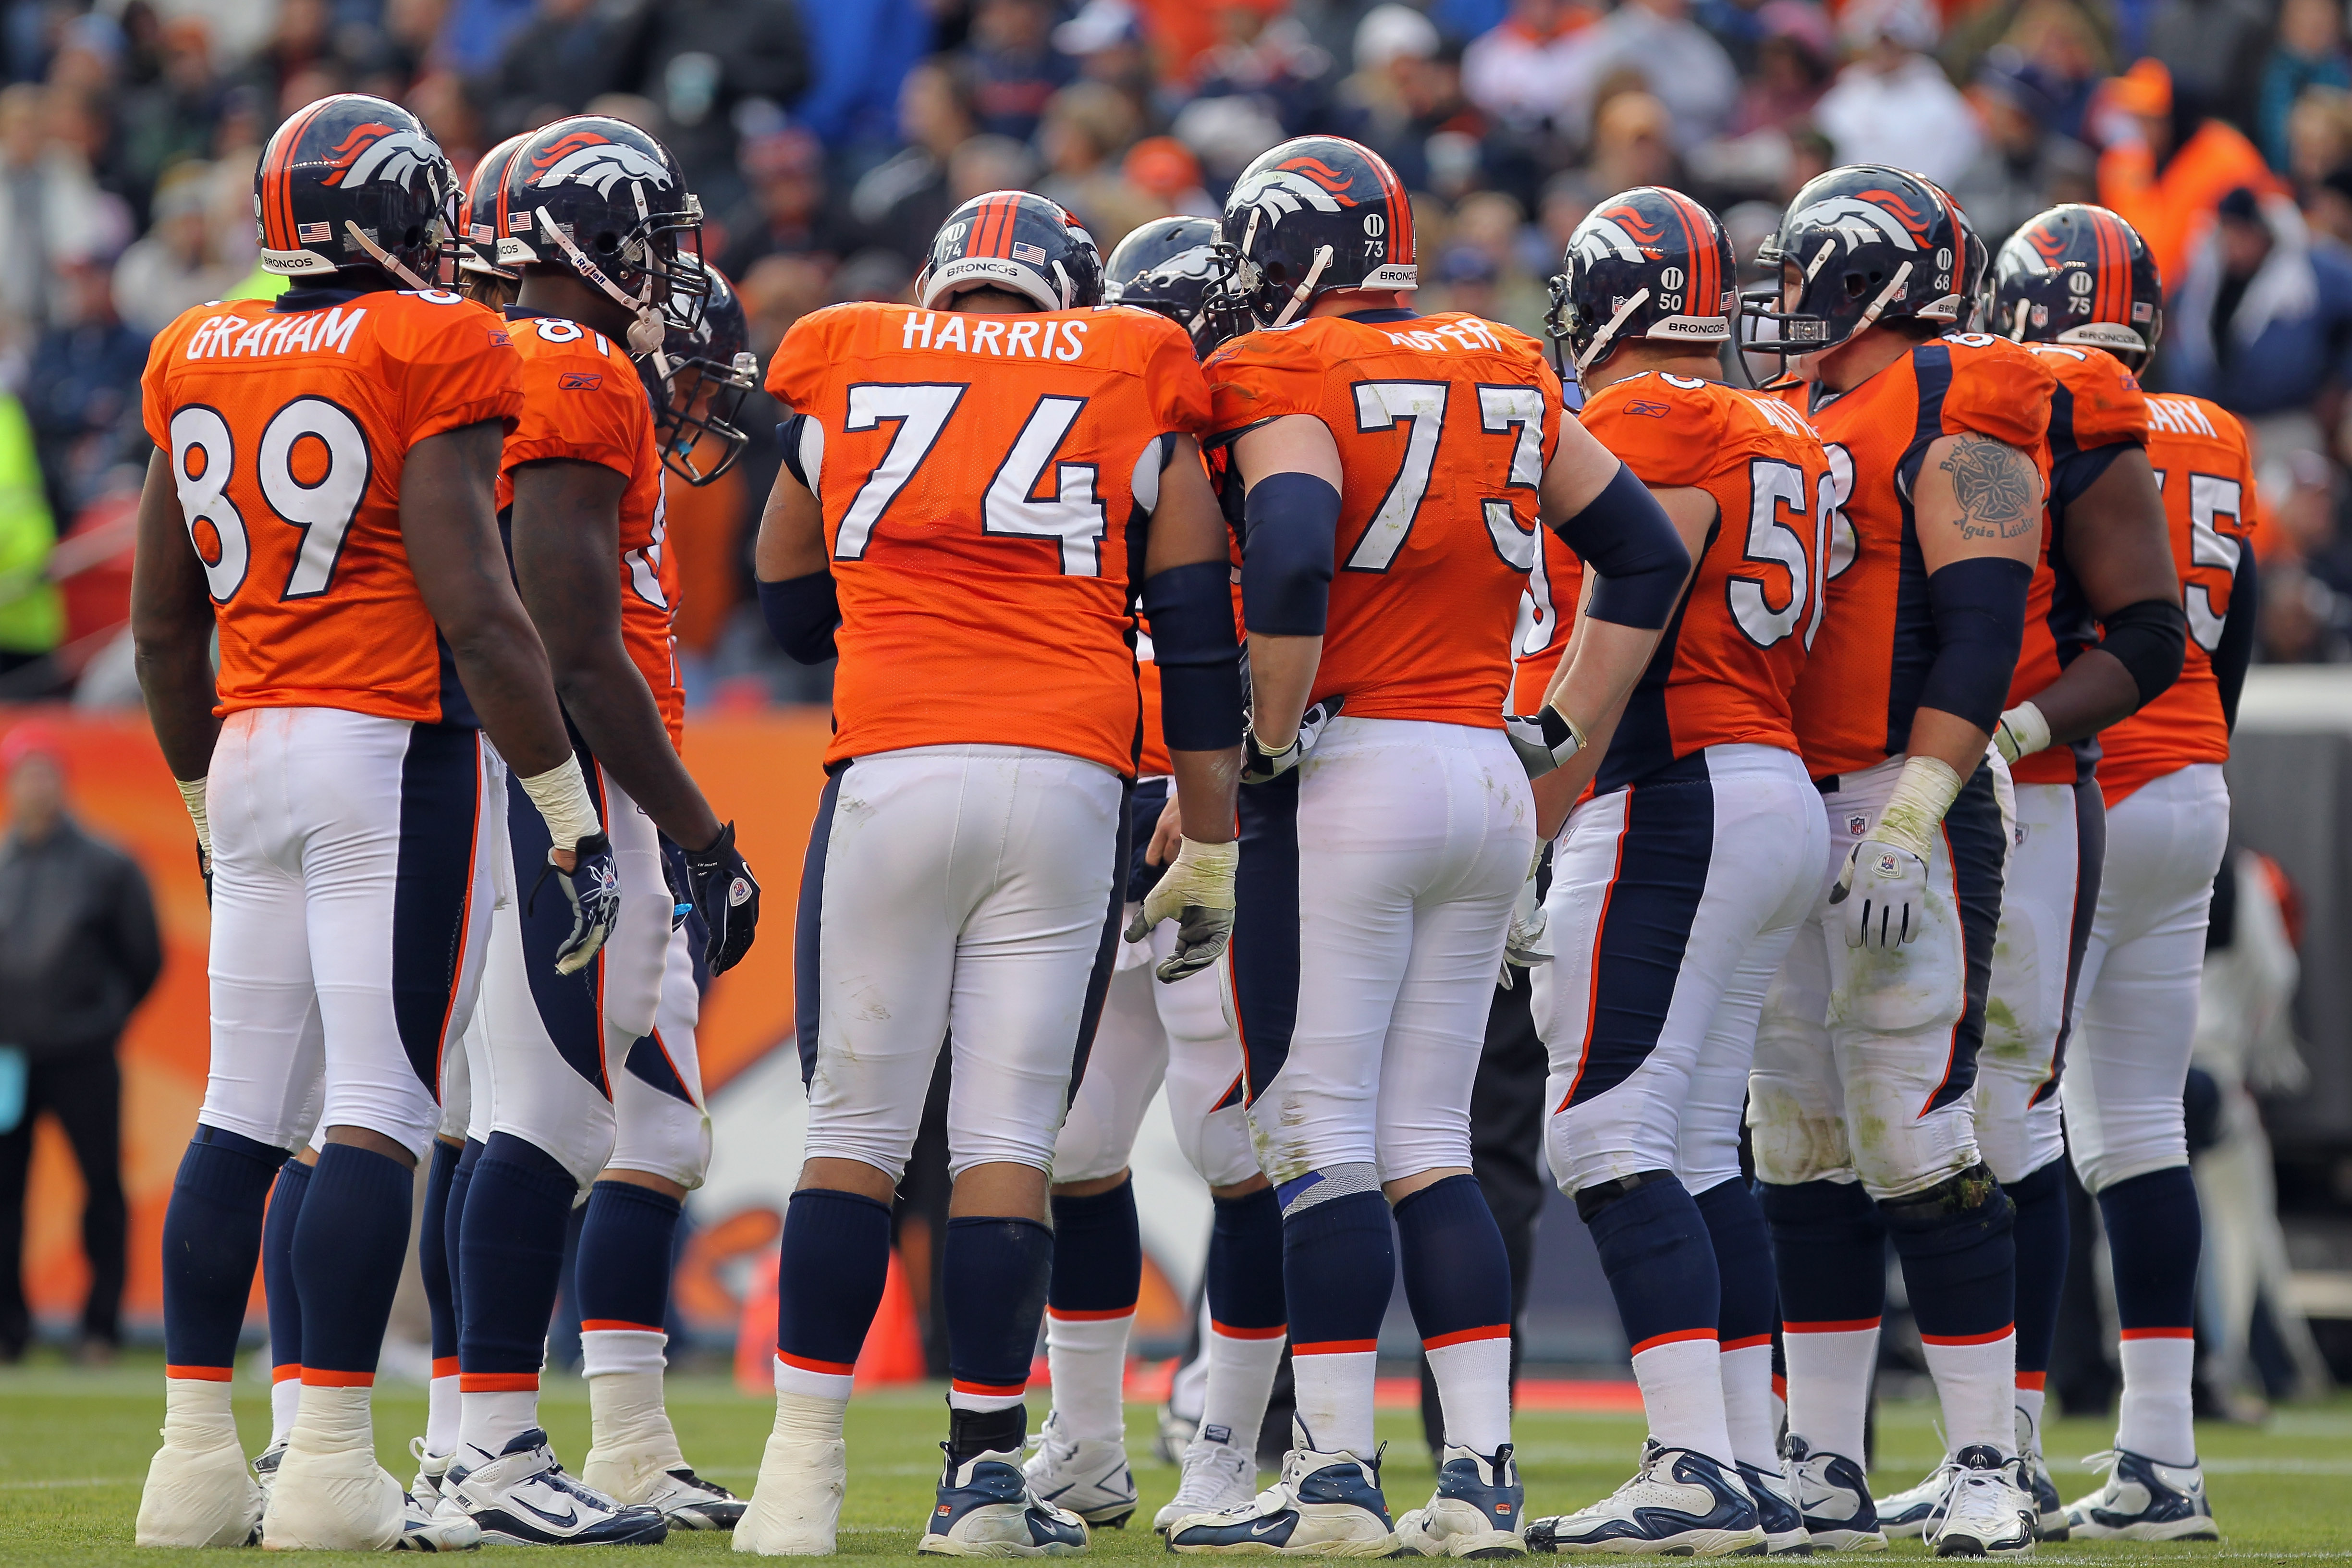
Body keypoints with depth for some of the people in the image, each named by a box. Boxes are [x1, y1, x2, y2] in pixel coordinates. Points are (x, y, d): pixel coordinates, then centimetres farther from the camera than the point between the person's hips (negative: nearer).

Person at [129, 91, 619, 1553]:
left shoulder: (200, 361, 11)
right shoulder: (431, 353, -8)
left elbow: (163, 620, 16)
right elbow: (472, 605, -14)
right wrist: (574, 816, -10)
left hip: (251, 751, 6)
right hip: (396, 754, -6)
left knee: (246, 1109, 11)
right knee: (381, 1106, -6)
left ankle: (198, 1455, 11)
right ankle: (331, 1463, -10)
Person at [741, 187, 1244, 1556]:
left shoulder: (848, 377, 13)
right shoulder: (1133, 390, 10)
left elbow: (795, 610, 23)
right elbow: (1199, 637, 9)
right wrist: (1212, 848, 13)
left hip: (892, 775, 0)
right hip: (1068, 780, 0)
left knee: (857, 1132, 5)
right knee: (1012, 1137, 2)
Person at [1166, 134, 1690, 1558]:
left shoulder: (1288, 378, -8)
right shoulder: (1505, 376, 14)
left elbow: (1293, 558, -25)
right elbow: (1649, 558, 17)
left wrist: (1273, 739, -13)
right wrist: (1565, 733, 18)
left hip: (1356, 765, -7)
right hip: (1486, 776, 7)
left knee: (1321, 1133, -3)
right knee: (1428, 1141, 10)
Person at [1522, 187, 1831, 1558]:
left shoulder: (1639, 430, -9)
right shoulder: (1785, 440, 17)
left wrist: (1531, 839, -13)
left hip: (1673, 801, -9)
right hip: (1788, 799, 9)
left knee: (1611, 1135, -10)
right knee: (1698, 1147, 12)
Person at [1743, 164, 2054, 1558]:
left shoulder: (1955, 434, -9)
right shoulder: (1800, 426, 18)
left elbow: (1978, 640, -17)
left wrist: (1906, 822, -24)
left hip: (1905, 809, -9)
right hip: (1793, 813, 9)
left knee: (1917, 1144, -11)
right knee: (1806, 1152, 8)